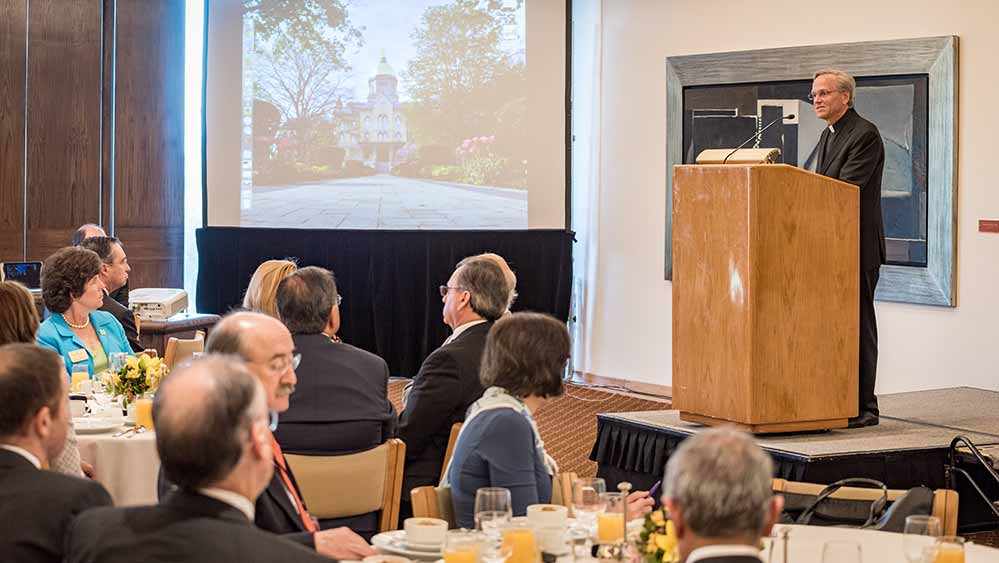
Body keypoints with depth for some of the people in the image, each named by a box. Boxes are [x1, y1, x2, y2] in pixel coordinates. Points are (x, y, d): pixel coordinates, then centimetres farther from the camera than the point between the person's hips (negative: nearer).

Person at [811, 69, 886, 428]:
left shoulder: (865, 135, -13)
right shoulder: (829, 134, 17)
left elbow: (845, 189, -21)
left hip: (857, 246, -9)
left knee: (858, 324, -4)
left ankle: (863, 407, 1)